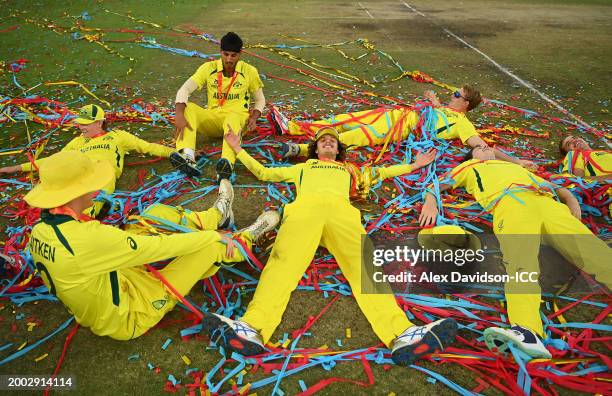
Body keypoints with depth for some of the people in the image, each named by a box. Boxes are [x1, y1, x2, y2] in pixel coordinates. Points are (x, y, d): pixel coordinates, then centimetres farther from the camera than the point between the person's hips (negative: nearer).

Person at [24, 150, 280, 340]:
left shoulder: (39, 232, -10)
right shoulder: (89, 238, -38)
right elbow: (160, 247, -29)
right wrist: (214, 237, -16)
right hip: (130, 318, -8)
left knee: (160, 212, 6)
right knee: (210, 245, -5)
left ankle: (216, 215, 29)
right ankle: (245, 240, 27)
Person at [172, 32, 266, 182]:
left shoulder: (249, 71, 0)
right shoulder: (208, 68, -1)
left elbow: (260, 99, 11)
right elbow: (184, 90, -11)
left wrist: (254, 117, -11)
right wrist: (179, 116, -29)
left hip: (237, 117, -2)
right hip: (212, 118, 3)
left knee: (232, 119, -40)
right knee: (189, 107, -27)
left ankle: (227, 164, -66)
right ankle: (187, 156, -47)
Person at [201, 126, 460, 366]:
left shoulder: (348, 169, 46)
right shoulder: (302, 167, 44)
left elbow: (381, 172, 50)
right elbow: (263, 173, 46)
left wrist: (414, 165, 49)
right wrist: (239, 150, 49)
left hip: (340, 208, 0)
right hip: (305, 206, 0)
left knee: (362, 260, -30)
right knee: (285, 257, -33)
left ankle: (402, 335, -52)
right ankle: (252, 329, -56)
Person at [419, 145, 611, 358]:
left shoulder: (515, 166, 45)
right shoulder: (471, 166, 37)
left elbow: (546, 182, 35)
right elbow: (437, 184, 26)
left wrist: (569, 197, 12)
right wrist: (430, 203, 2)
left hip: (548, 203, 5)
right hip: (509, 203, -4)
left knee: (590, 249, -21)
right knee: (521, 261, -32)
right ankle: (526, 333, -52)